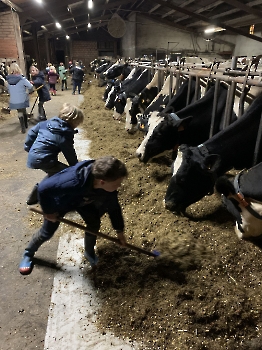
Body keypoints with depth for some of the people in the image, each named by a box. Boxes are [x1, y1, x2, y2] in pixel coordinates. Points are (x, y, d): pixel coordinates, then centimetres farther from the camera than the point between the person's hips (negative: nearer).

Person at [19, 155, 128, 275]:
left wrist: (119, 231, -1)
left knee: (94, 223, 2)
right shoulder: (74, 182, -51)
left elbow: (114, 207, -11)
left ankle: (89, 253, 31)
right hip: (59, 200, -4)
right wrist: (48, 211, -23)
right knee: (47, 232, 7)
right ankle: (28, 254, 37)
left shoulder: (108, 186, -31)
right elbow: (43, 188, -37)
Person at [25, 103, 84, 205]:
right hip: (43, 161, -9)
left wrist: (28, 147, 24)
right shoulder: (64, 136, -14)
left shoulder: (48, 123, 7)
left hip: (32, 157, 9)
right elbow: (70, 155, -8)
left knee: (54, 172, 30)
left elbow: (32, 131, 14)